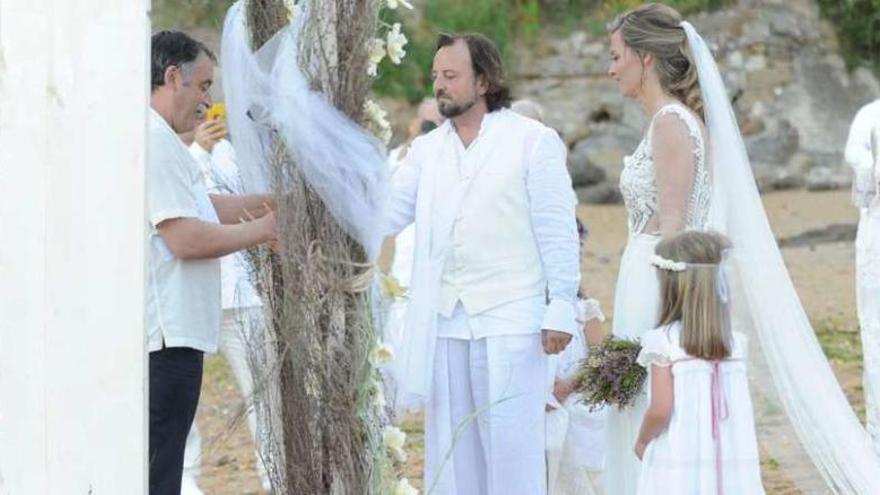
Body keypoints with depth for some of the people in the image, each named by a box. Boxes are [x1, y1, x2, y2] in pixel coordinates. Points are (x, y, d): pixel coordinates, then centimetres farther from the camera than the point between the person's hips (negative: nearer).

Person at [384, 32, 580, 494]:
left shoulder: (533, 141, -1)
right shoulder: (427, 149, 12)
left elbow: (557, 231, -3)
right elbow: (386, 213, 4)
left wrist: (560, 309, -8)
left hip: (509, 320, -5)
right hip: (444, 321, 5)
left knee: (510, 444, -3)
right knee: (449, 446, 8)